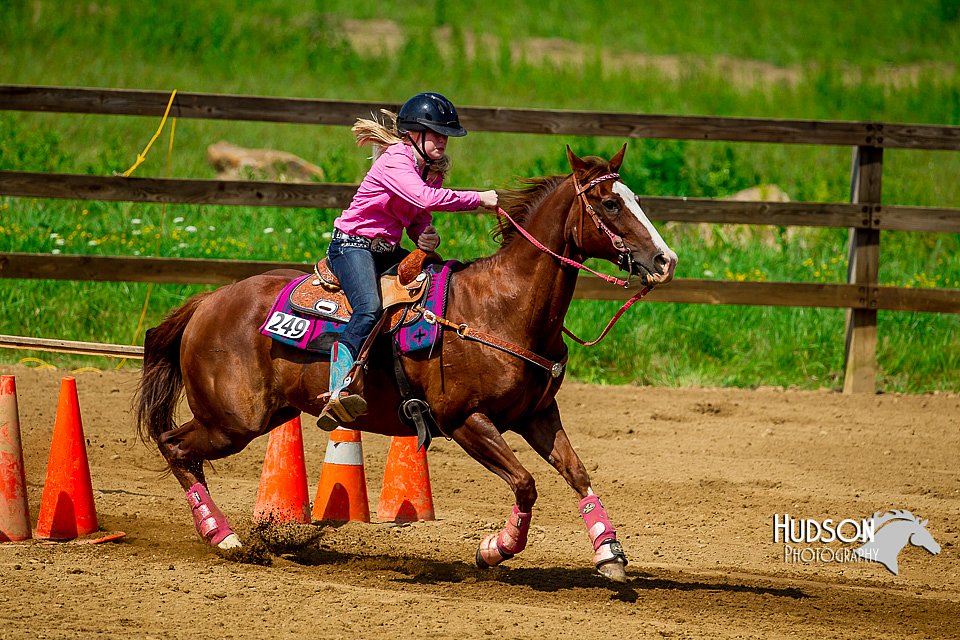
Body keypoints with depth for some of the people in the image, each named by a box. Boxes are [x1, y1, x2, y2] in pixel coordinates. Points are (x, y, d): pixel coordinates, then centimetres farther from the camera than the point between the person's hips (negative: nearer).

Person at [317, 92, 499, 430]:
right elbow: (425, 198, -35)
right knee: (370, 309, -33)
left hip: (388, 250, 9)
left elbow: (419, 220, 17)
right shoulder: (394, 161, -18)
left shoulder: (433, 171, 10)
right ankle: (339, 393, -42)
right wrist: (479, 199, -28)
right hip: (352, 245, -9)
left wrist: (427, 237, -8)